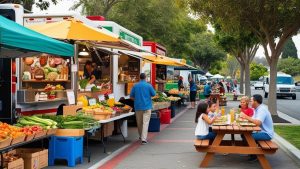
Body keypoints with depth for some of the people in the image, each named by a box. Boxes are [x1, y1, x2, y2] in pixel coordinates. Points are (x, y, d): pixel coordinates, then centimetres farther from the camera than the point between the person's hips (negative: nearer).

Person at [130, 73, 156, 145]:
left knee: (139, 123, 16)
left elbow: (131, 96, 4)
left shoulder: (135, 86, 0)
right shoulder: (149, 85, -6)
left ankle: (141, 136, 33)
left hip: (138, 106, 3)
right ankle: (144, 139, -14)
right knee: (145, 123, -5)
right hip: (147, 106, -3)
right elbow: (153, 94, 2)